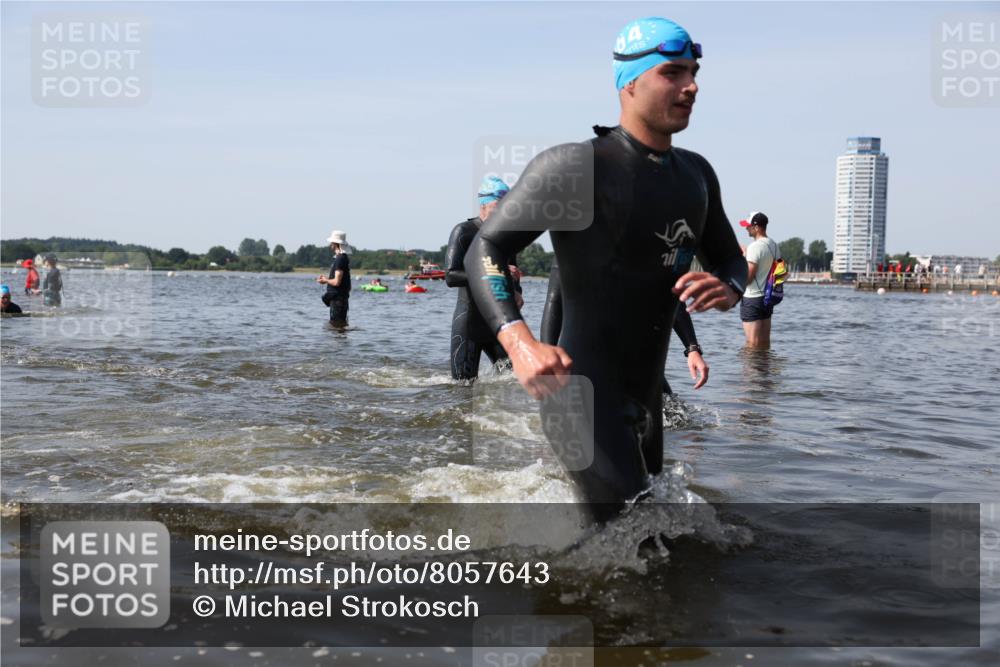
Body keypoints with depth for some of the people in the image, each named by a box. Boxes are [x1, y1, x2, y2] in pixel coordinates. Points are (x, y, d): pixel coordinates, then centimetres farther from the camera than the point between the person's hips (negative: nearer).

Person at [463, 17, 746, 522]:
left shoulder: (696, 174, 11)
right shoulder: (576, 166, -12)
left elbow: (730, 260, 22)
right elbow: (485, 249, -12)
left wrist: (726, 290, -5)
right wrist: (519, 343, -30)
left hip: (647, 401, 8)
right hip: (584, 398, -8)